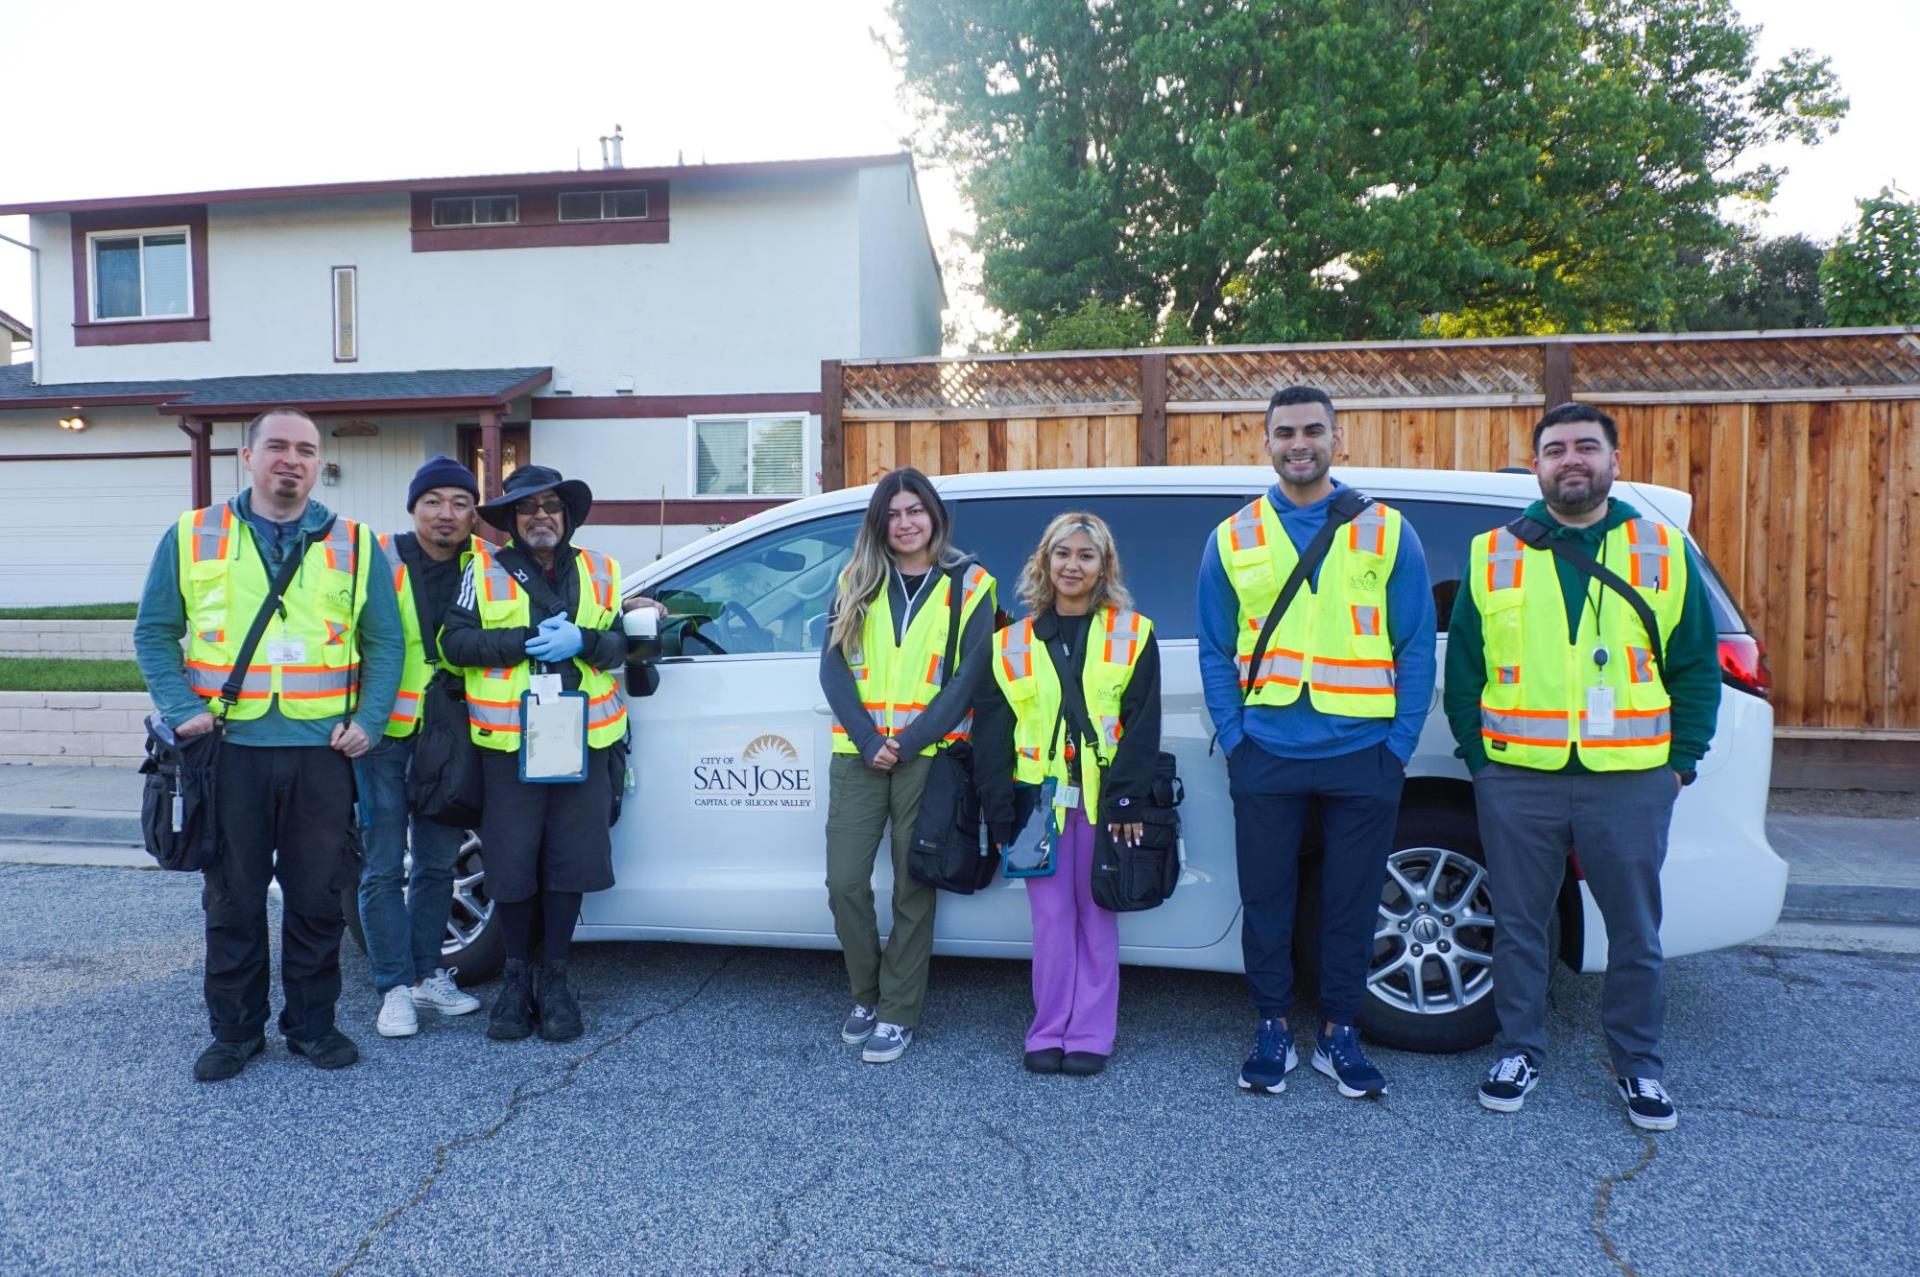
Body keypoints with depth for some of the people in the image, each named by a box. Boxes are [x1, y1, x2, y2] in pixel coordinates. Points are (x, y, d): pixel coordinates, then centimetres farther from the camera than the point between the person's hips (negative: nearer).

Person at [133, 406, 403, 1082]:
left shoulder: (353, 545, 6)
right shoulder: (191, 537, 6)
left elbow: (385, 642, 7)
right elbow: (154, 633, 7)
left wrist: (367, 721, -5)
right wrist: (182, 710, -7)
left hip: (322, 751, 0)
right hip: (229, 749, 0)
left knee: (317, 898, 8)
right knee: (233, 899, 9)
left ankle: (312, 1024, 23)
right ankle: (235, 1031, 24)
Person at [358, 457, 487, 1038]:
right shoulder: (380, 559, -8)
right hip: (386, 730, -3)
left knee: (437, 862, 13)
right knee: (384, 867, 0)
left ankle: (426, 974, 26)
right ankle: (394, 987, 11)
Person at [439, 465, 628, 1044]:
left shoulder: (597, 572, 12)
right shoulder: (485, 570, 7)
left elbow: (621, 643, 6)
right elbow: (454, 640, -3)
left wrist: (579, 641, -15)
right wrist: (529, 641, -13)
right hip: (508, 741, -1)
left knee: (570, 860, 3)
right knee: (513, 864, 3)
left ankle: (554, 977, 19)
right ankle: (517, 976, 21)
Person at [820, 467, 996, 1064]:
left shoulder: (968, 584, 3)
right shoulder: (857, 581, 10)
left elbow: (970, 676, -4)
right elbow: (832, 667, 3)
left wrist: (910, 742, -12)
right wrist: (867, 739, -10)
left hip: (929, 757, -2)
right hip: (859, 754, 2)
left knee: (912, 889, 3)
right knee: (844, 882, -1)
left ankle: (898, 1013, 16)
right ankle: (865, 996, 21)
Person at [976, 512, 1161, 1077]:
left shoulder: (1132, 635, 4)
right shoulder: (1012, 642, 8)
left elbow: (1141, 725, -3)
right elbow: (991, 733, 5)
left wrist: (1124, 798, -12)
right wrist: (1000, 812, -1)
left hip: (1103, 799, -1)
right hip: (1039, 798, 1)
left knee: (1097, 919, 6)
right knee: (1052, 919, 5)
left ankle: (1090, 1035, 16)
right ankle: (1049, 1031, 17)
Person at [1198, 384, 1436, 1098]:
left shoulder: (1386, 532, 4)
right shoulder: (1232, 539, 7)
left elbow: (1417, 647, 3)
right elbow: (1215, 652, 8)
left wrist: (1399, 744, -4)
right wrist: (1234, 738, -2)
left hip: (1361, 755, 0)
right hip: (1266, 756, 1)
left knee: (1351, 903, 9)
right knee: (1266, 900, 8)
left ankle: (1339, 1034, 25)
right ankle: (1273, 1030, 25)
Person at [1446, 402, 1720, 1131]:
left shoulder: (1664, 553, 6)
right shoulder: (1492, 557, 5)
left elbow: (1698, 668, 7)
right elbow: (1462, 669, 6)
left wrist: (1681, 762, 0)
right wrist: (1478, 757, 0)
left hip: (1630, 780, 0)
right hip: (1517, 782, 0)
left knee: (1636, 934, 10)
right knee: (1518, 929, 10)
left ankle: (1639, 1067, 27)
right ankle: (1520, 1053, 26)